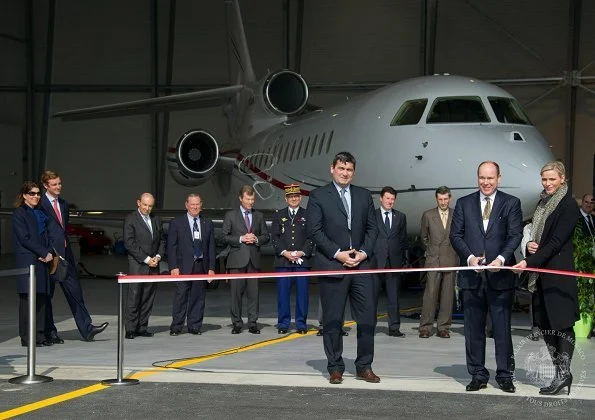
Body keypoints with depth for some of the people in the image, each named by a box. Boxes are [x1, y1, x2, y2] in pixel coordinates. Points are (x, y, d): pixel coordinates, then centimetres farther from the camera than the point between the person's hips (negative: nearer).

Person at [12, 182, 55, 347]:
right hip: (27, 261, -7)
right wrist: (44, 252, -12)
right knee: (27, 298, -7)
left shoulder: (40, 214, 20)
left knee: (42, 298, 5)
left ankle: (41, 335, 9)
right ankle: (26, 337, -5)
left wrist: (50, 252, -1)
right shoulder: (19, 214, -2)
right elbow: (24, 238, -10)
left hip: (42, 260, 7)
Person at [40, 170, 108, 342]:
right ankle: (49, 333, 11)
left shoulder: (63, 204, 16)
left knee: (74, 291, 3)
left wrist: (67, 249, 15)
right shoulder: (40, 204, -8)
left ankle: (87, 329, 2)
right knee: (46, 295, 3)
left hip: (65, 254, 7)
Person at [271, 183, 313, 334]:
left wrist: (302, 252, -11)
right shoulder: (279, 215, 11)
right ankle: (283, 323, 8)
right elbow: (274, 237, 4)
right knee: (283, 293, 0)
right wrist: (284, 252, -9)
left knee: (302, 292, 0)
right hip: (283, 260, 1)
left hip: (302, 260, -1)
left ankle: (301, 323, 7)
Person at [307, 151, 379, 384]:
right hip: (332, 266, -3)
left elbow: (372, 228, 11)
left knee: (367, 318, 2)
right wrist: (338, 253, -12)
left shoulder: (364, 195, 13)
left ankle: (364, 366, 12)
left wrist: (363, 252, -5)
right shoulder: (318, 196, 1)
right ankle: (335, 368, 12)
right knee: (333, 320, 2)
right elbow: (314, 231, -5)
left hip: (362, 264, 3)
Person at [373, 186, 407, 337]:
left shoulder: (400, 217, 14)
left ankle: (394, 327, 8)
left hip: (394, 261, 3)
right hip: (376, 262, -2)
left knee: (394, 297, 4)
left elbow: (403, 239, 14)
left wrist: (403, 258, 6)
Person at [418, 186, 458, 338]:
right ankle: (426, 327, -4)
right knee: (430, 293, -8)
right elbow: (424, 237, 17)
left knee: (448, 295, 1)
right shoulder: (428, 215, 6)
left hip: (451, 260, 1)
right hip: (433, 260, -1)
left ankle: (443, 327, 8)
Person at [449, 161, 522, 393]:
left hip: (500, 276, -2)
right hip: (472, 275, 2)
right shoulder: (464, 204, 10)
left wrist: (502, 258, -19)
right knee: (474, 328, 7)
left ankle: (505, 375, 11)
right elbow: (455, 235, 5)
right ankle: (478, 374, 15)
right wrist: (469, 257, -11)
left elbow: (515, 235, -3)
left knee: (502, 328, 2)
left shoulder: (511, 203, 5)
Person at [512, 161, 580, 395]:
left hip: (558, 272, -8)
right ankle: (562, 373, 16)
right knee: (546, 325, 9)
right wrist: (530, 244, -1)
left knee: (562, 324, -5)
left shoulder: (568, 205, -9)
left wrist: (529, 261, -19)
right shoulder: (543, 203, 16)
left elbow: (556, 242, -15)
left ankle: (563, 374, -2)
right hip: (541, 274, 8)